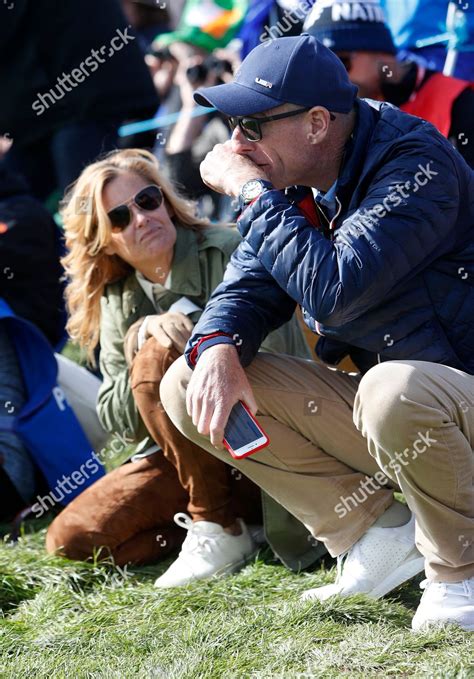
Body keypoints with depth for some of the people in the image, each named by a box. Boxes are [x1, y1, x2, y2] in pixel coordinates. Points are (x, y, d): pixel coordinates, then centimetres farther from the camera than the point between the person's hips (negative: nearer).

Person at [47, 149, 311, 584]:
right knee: (70, 537, -11)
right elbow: (116, 422, 2)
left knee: (158, 359, -28)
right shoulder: (118, 302, 6)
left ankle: (218, 529, -19)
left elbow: (275, 349, -21)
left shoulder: (229, 253, -10)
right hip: (183, 462, 6)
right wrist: (137, 342, -17)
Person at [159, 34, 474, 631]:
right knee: (187, 385, -5)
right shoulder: (295, 182, 3)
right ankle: (378, 536, -2)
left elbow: (333, 289, -34)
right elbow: (249, 285, 4)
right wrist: (218, 346, -19)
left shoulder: (415, 165, -22)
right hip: (372, 411, 8)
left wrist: (251, 191, -23)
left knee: (394, 389, -43)